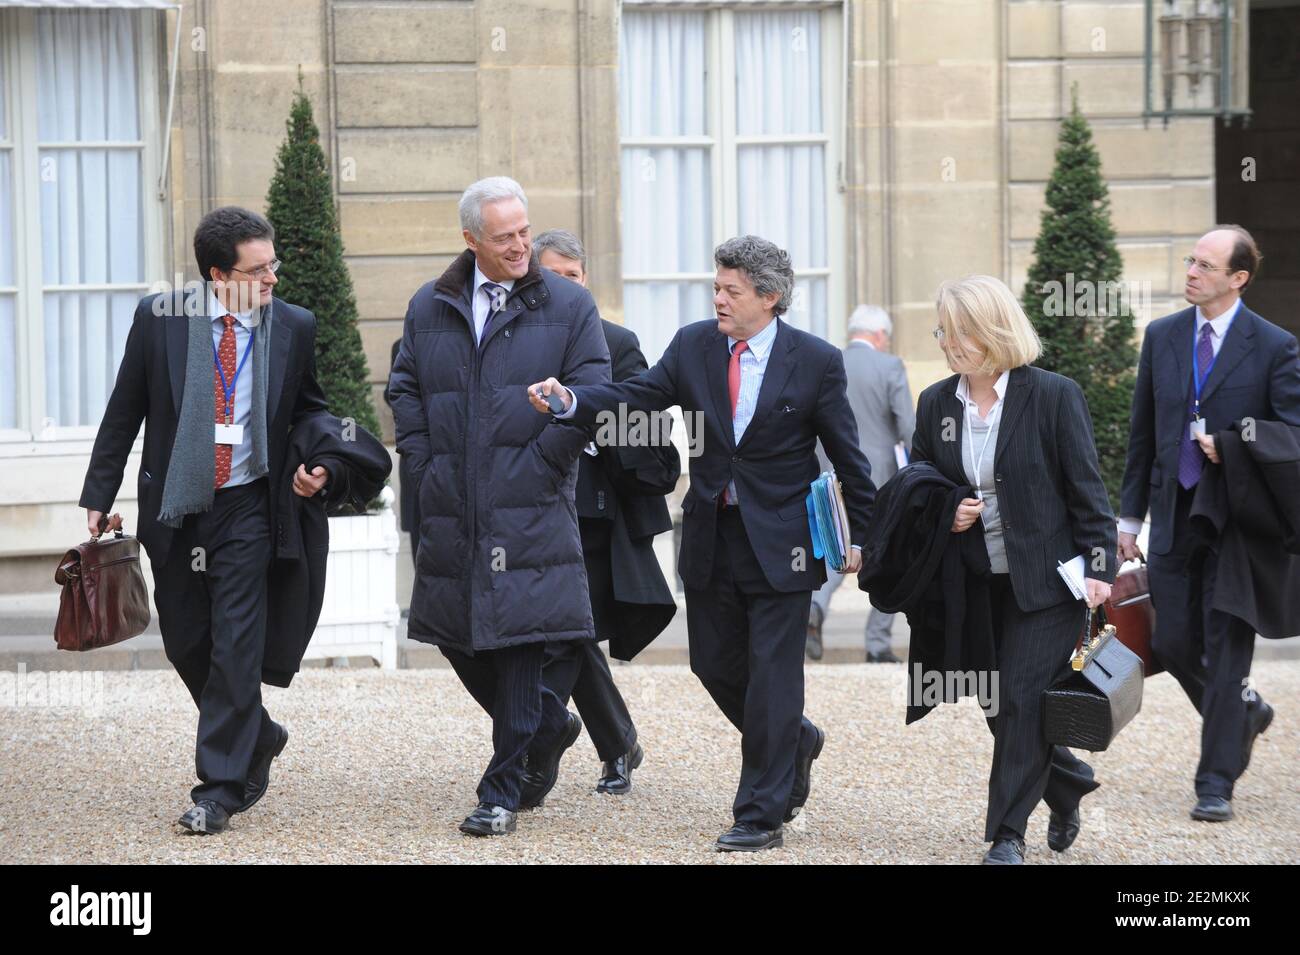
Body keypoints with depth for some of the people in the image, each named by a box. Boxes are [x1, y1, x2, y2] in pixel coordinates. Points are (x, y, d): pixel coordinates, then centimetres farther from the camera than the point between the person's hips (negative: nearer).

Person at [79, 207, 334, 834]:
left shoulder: (293, 327, -2)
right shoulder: (159, 319, -5)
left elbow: (309, 408, 13)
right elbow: (124, 412, 2)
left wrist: (317, 465, -5)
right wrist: (99, 496, 1)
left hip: (248, 507, -2)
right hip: (174, 507, 2)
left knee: (236, 645, -9)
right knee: (186, 642, 11)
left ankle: (219, 789, -5)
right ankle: (257, 739, 35)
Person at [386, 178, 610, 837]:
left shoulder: (569, 306, 1)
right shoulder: (429, 308, 10)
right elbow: (404, 388, 17)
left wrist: (537, 462, -7)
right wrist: (424, 463, 5)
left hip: (529, 511, -4)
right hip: (452, 510, 4)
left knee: (517, 639, -8)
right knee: (455, 633, 9)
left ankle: (502, 793, -1)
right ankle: (548, 725, 33)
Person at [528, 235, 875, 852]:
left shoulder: (816, 361, -8)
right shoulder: (693, 345, 2)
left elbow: (847, 455, -3)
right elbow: (639, 396, -7)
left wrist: (864, 538, -1)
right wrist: (570, 400, -25)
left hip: (780, 541, -5)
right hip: (710, 537, 5)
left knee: (771, 674, -3)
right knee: (714, 662, 12)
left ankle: (762, 815, 4)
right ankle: (794, 741, 39)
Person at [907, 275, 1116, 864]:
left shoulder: (1053, 396, -9)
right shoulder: (936, 404, 5)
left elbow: (1086, 489, -7)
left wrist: (1099, 567, -13)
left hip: (1045, 582, -5)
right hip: (974, 586, 5)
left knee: (1022, 702, -9)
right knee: (998, 706, 9)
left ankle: (1008, 834, -2)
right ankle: (1068, 785, 35)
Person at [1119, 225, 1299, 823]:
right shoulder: (1162, 337, 8)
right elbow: (1142, 433, 13)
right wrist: (1130, 516, 12)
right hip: (1174, 516, 4)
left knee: (1226, 649, -2)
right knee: (1173, 643, 5)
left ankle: (1216, 783, 4)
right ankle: (1243, 711, 34)